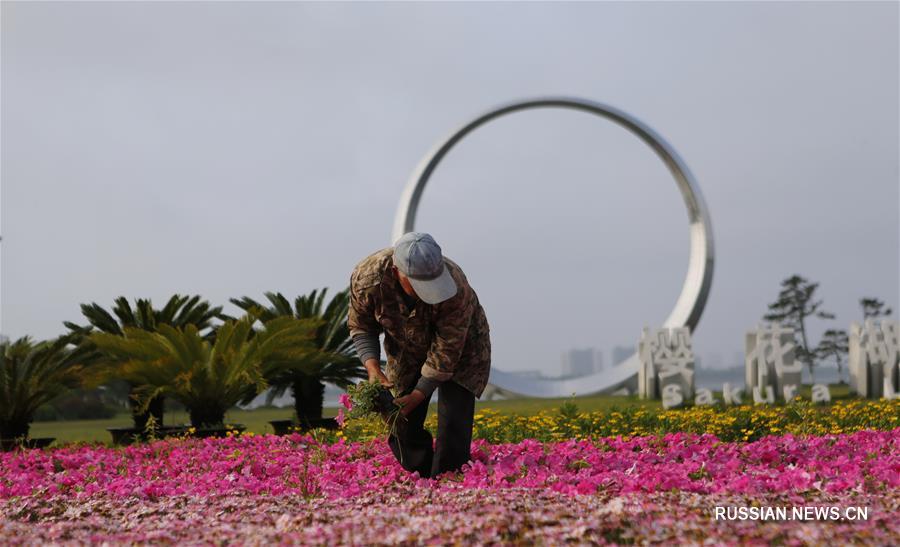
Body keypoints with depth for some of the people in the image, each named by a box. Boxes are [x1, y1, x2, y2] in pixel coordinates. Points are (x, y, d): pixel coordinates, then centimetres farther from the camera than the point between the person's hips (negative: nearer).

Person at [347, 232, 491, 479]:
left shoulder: (456, 289, -40)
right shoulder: (366, 277, -32)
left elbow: (446, 350, -29)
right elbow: (360, 326, -12)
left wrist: (417, 395, -31)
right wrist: (373, 368, -27)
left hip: (459, 345, -3)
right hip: (407, 350, 3)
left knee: (453, 424, -14)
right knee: (404, 425, 0)